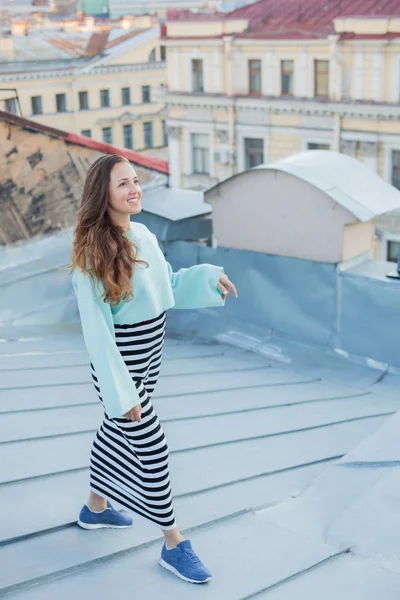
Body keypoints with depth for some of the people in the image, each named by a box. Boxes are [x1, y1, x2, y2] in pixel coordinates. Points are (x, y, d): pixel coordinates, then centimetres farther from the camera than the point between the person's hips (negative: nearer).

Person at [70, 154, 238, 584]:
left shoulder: (143, 235, 1)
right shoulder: (93, 254, -22)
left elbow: (169, 287, 15)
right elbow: (96, 329, -21)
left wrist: (208, 277, -1)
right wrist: (122, 392, -21)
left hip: (148, 359, 8)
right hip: (120, 364, -7)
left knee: (116, 430, 23)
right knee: (152, 448, -1)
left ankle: (96, 508, 45)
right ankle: (173, 544, 13)